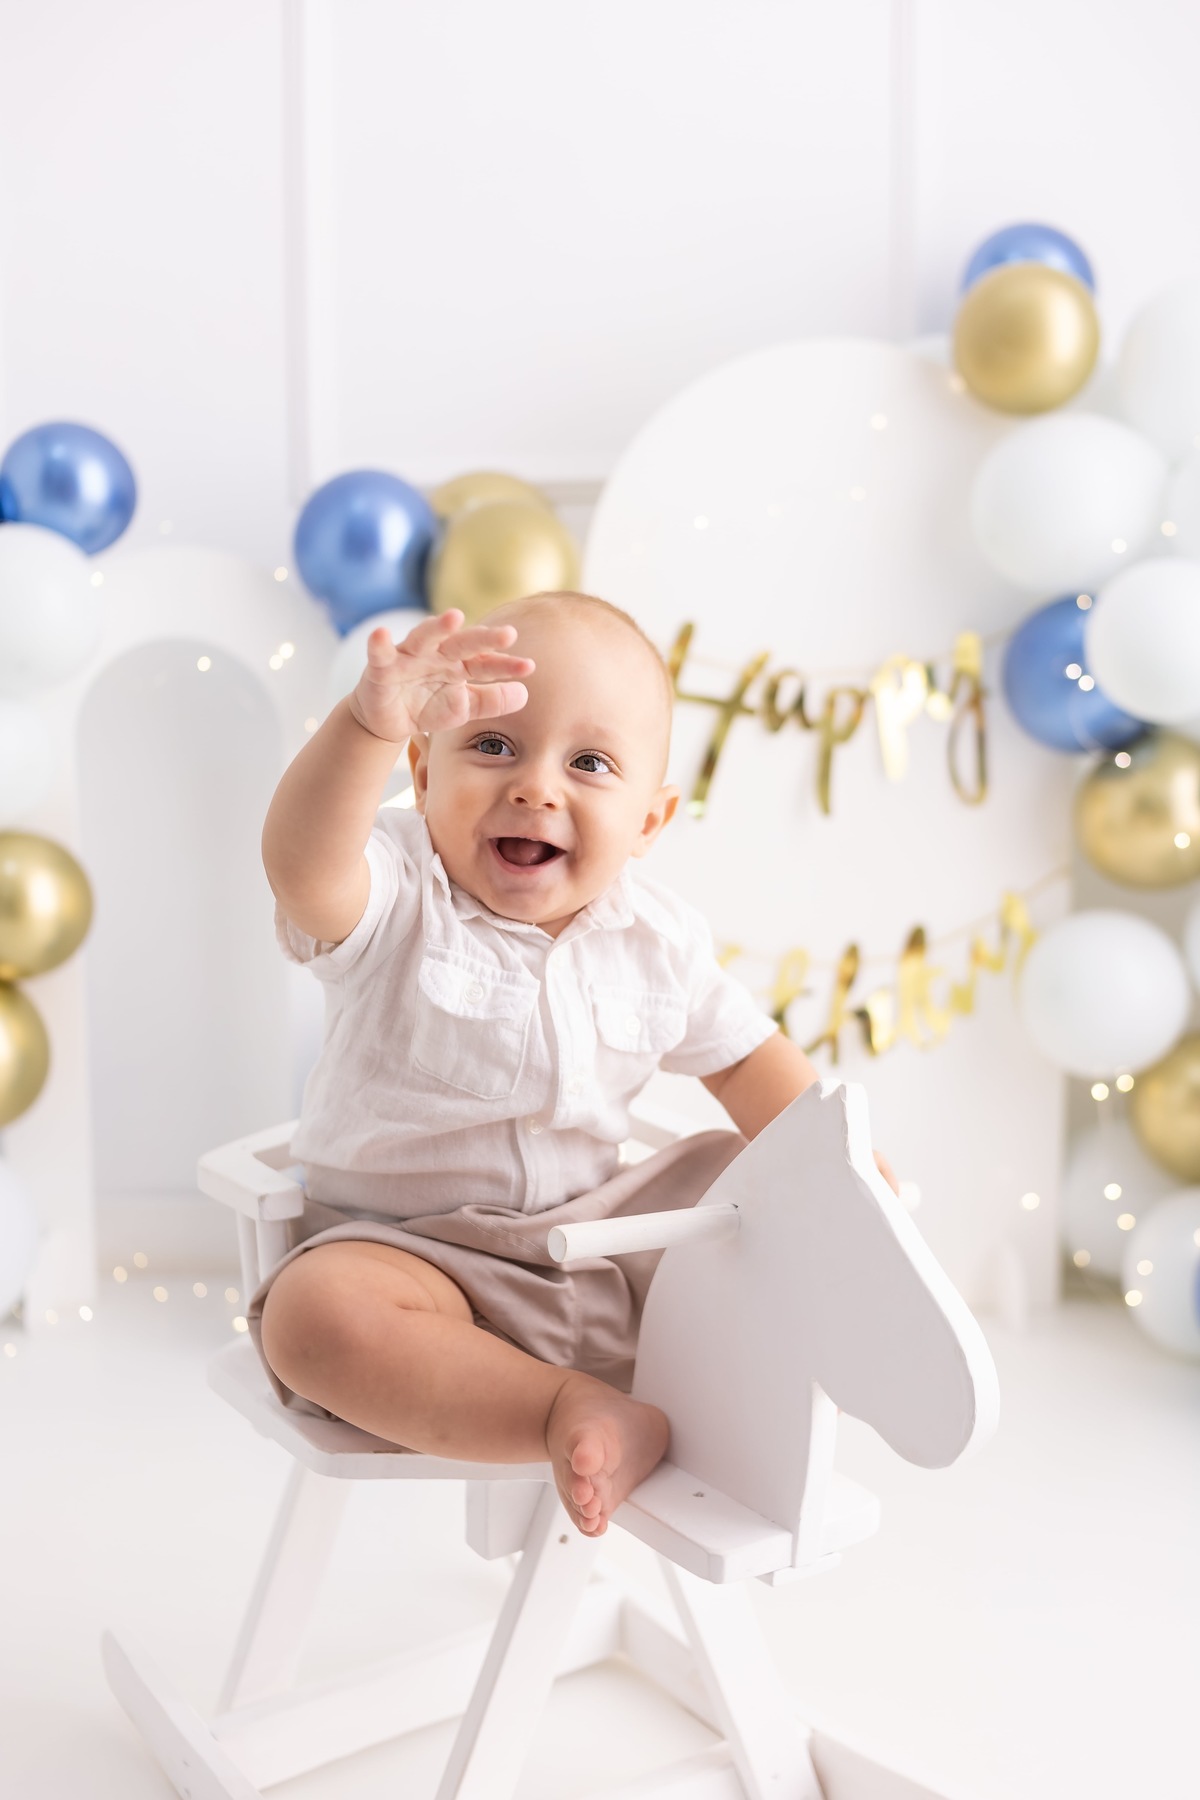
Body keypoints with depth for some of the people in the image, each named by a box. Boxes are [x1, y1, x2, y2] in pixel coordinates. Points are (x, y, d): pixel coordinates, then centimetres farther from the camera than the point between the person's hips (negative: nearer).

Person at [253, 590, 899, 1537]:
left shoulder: (655, 936, -1)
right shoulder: (395, 902, -16)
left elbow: (746, 1059, 10)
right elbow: (301, 866, -40)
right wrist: (369, 724, -58)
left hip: (603, 1237, 5)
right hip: (416, 1250, -4)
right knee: (313, 1315, -34)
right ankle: (580, 1415, -28)